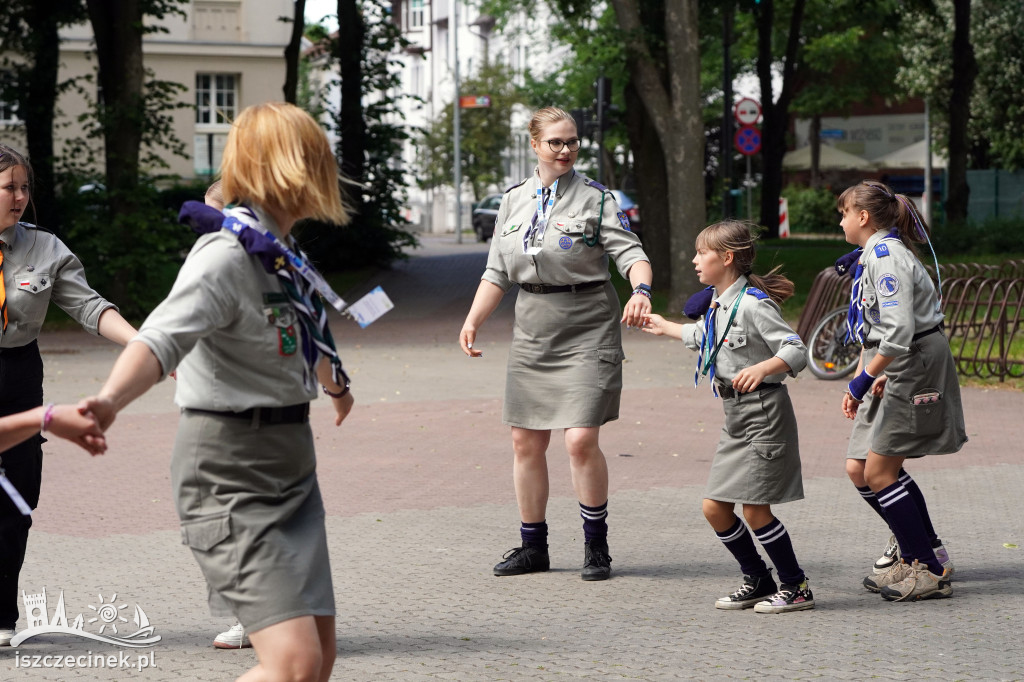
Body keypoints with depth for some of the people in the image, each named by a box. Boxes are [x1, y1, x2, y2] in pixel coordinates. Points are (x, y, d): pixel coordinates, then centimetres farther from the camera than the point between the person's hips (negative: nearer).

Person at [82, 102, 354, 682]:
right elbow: (161, 340, -34)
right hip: (231, 478, -9)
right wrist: (108, 401, -54)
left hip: (290, 470, 9)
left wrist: (335, 384, 53)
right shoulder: (226, 257, -18)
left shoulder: (280, 255, 11)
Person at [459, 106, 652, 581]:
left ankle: (596, 545, 4)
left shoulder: (596, 199, -2)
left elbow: (629, 252, -11)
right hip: (532, 329, 5)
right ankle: (532, 546, 20)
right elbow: (497, 273, 15)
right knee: (525, 441, 7)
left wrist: (641, 290, -31)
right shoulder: (514, 202, 11)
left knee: (581, 439, -12)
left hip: (587, 328, -5)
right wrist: (472, 322, 4)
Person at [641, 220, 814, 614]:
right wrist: (666, 328, 47)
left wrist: (761, 368, -39)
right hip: (736, 417, 9)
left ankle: (796, 587, 5)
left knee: (755, 509, -9)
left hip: (764, 414, -9)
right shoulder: (719, 303, 12)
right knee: (714, 507, 6)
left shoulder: (753, 304, -17)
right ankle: (758, 580, 20)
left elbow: (796, 351, -22)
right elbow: (705, 338, 35)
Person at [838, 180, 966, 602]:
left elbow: (899, 331, -27)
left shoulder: (887, 256, -18)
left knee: (880, 472, -9)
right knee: (859, 470, 8)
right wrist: (858, 384, 19)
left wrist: (865, 378, -21)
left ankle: (931, 572, -1)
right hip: (890, 369, 10)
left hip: (915, 366, -10)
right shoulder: (872, 256, 15)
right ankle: (922, 555, 19)